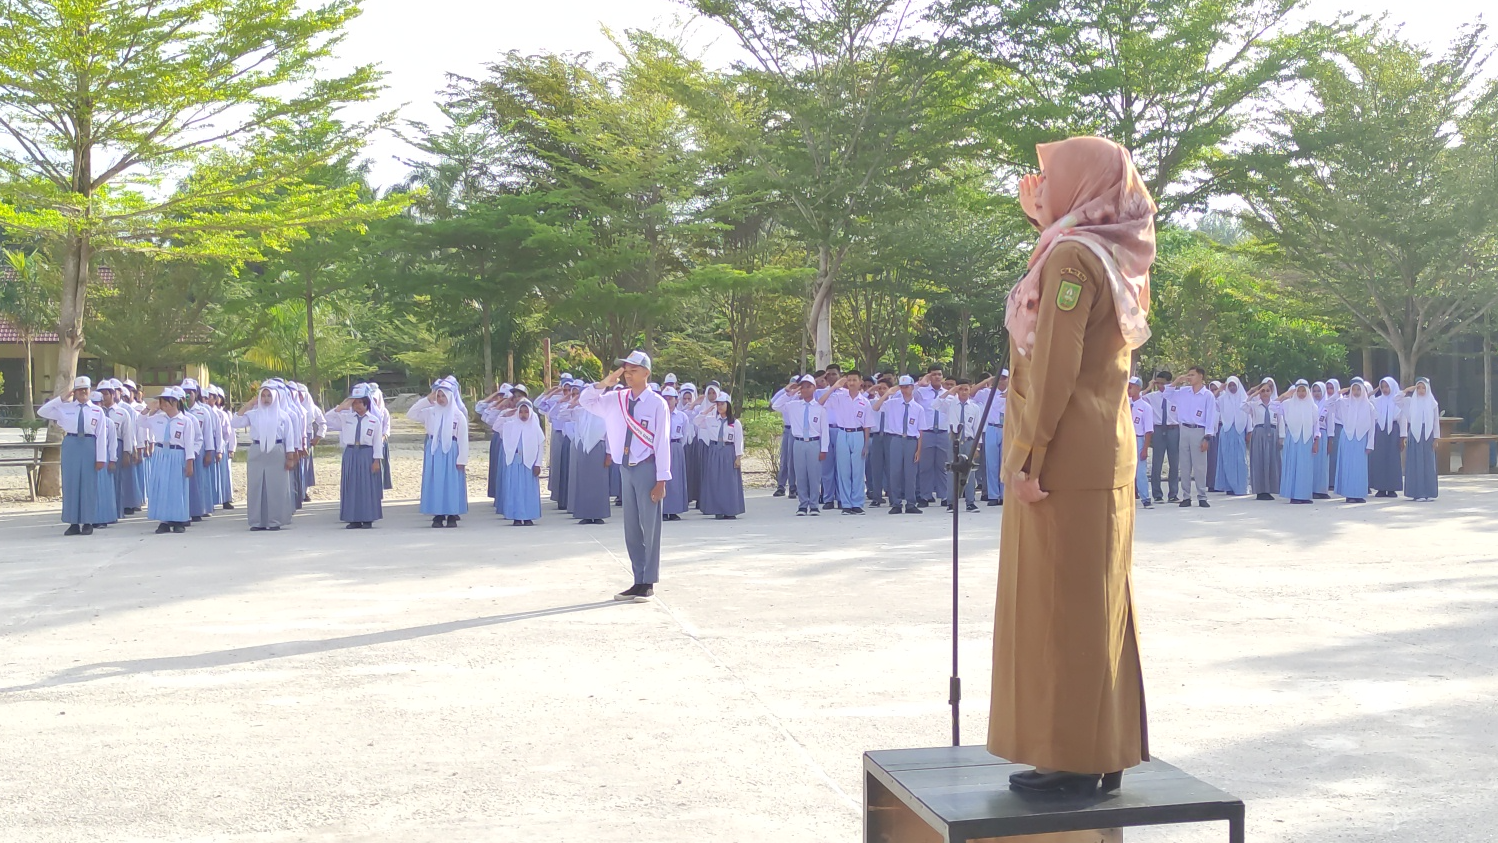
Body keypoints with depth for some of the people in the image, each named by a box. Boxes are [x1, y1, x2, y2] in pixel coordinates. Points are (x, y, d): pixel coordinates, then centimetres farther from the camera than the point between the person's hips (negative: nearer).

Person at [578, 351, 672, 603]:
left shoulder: (657, 403, -9)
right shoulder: (617, 399, 6)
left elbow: (662, 443, -10)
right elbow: (586, 402, 13)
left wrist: (661, 479, -13)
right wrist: (605, 382, -3)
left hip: (647, 468, -6)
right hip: (626, 468, 6)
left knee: (649, 527, 0)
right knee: (631, 529, 11)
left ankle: (648, 583, 8)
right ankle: (638, 581, 20)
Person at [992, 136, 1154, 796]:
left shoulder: (1072, 255, -13)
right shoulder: (1113, 256, 14)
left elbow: (1055, 366, -19)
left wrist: (1028, 457, -19)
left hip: (1064, 462, -9)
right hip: (1106, 459, 9)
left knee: (1058, 608, -4)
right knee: (1096, 608, 12)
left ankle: (1073, 760, 2)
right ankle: (1103, 753, 19)